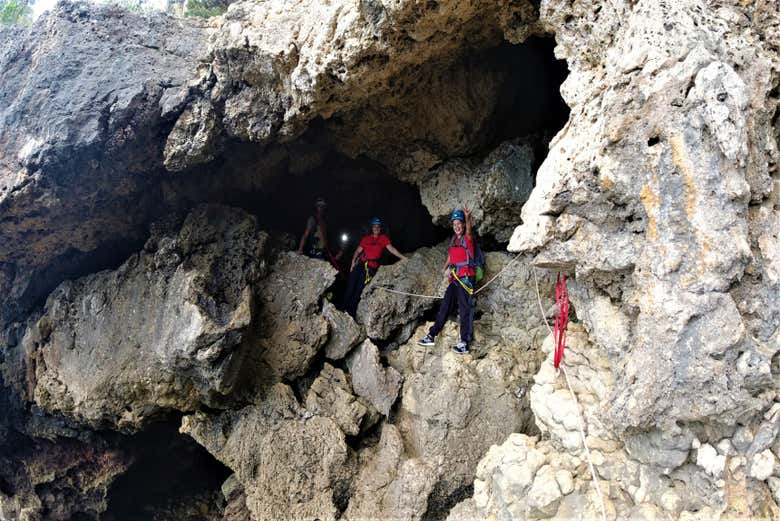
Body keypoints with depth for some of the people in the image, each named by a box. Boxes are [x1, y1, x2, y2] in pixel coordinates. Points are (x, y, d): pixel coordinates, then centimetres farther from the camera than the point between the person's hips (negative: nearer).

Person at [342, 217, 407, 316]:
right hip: (360, 264, 3)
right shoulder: (366, 238, 14)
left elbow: (391, 249, -1)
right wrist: (353, 261, -3)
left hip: (371, 267, -3)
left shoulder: (383, 238, 6)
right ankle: (344, 307, 3)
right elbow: (358, 251, 12)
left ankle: (351, 311, -3)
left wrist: (403, 257, -10)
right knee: (351, 285, -5)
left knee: (359, 289, -8)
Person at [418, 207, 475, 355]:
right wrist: (445, 267, 44)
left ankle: (465, 343, -15)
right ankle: (431, 335, 18)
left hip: (466, 277, -8)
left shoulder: (468, 238, -6)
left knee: (465, 309, -11)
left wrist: (468, 217, -51)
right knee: (444, 306, 11)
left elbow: (469, 230, -31)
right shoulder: (454, 239, 15)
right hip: (455, 278, 8)